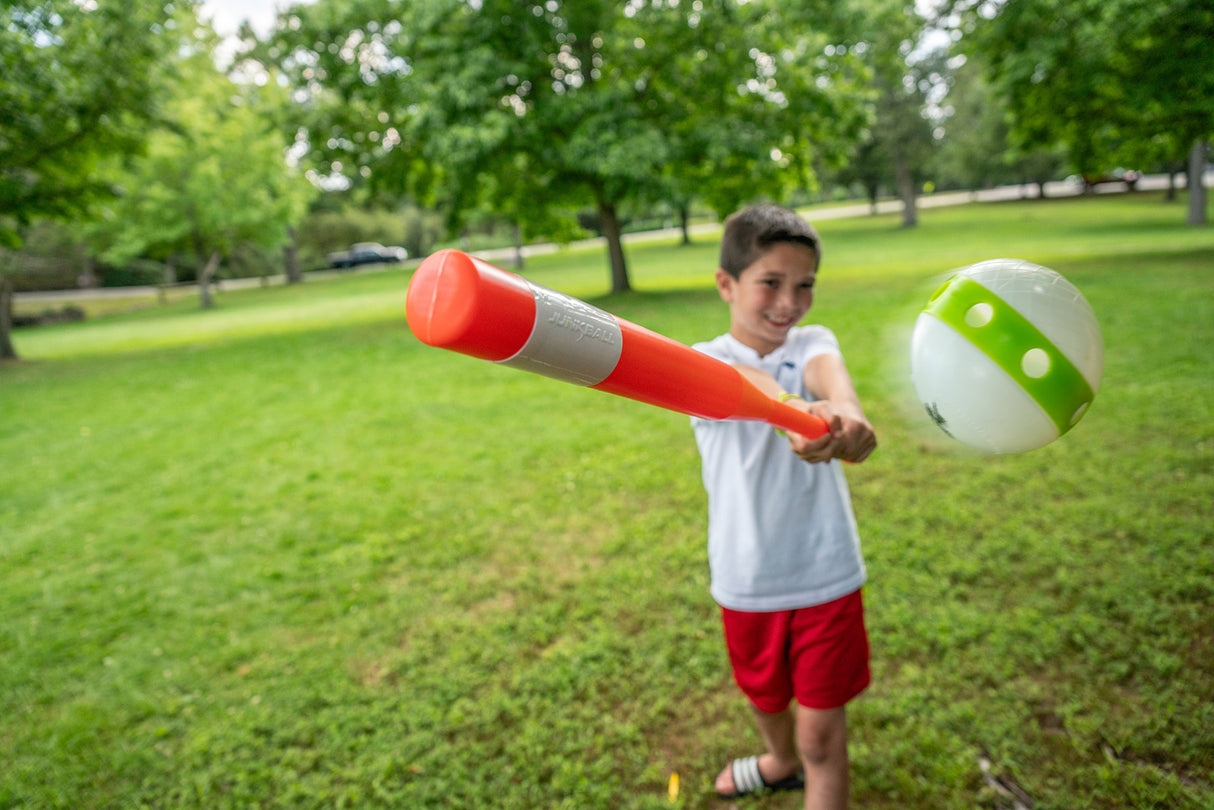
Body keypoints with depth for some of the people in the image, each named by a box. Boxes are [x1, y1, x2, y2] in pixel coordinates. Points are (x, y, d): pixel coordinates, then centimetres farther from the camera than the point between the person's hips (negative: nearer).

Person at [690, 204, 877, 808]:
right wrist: (799, 412, -57)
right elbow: (747, 385, -34)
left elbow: (827, 373, -28)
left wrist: (845, 409, -53)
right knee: (765, 697, 25)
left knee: (822, 730, 5)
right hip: (746, 578, 1)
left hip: (826, 573, 0)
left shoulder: (813, 343, -2)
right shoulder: (705, 361, -9)